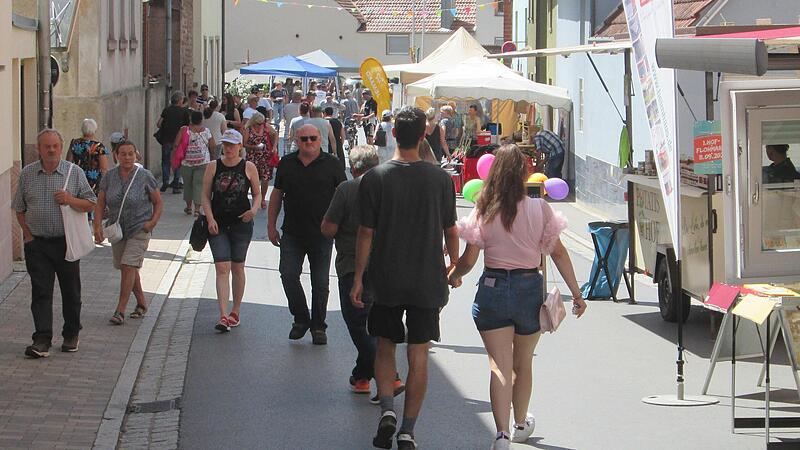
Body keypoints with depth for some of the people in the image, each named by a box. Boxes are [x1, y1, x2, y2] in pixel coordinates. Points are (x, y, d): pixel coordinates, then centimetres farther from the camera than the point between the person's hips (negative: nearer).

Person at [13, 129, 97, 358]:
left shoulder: (74, 172, 1)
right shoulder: (27, 174, 4)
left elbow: (90, 203, 3)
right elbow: (19, 208, 11)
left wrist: (71, 200, -15)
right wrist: (27, 233, 0)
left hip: (67, 242, 0)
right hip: (37, 243, 0)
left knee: (71, 291, 9)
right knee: (41, 292, -5)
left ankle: (71, 335, 24)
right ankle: (42, 341, -7)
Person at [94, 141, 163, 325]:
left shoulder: (145, 177, -8)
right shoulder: (109, 177, 0)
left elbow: (158, 203, 0)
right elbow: (100, 204, 2)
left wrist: (152, 222, -14)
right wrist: (98, 226, -11)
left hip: (139, 229, -5)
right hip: (118, 230, 5)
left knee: (128, 266, -14)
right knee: (128, 268, 14)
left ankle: (120, 310, -13)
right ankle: (141, 303, 33)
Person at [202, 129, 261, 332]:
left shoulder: (249, 168, 0)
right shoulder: (213, 167, 1)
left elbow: (257, 193, 8)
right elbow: (205, 196, 3)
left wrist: (254, 209, -12)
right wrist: (210, 219, -10)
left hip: (241, 224, 0)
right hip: (218, 225, 0)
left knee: (237, 268, 11)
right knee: (222, 268, -9)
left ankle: (235, 312, 25)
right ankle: (223, 316, -15)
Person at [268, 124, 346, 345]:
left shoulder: (331, 164, -2)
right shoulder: (286, 163, 6)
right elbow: (277, 194, 13)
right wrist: (271, 225, 10)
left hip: (322, 234, -2)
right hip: (292, 234, 2)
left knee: (320, 283, 4)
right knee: (288, 275, -7)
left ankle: (318, 327, 16)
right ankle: (301, 318, 12)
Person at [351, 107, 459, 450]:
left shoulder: (374, 178, -9)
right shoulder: (440, 179, -6)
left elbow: (366, 233, -6)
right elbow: (451, 231, 2)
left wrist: (358, 278, 3)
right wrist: (455, 267, 19)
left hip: (386, 280, 0)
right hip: (428, 280, 0)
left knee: (385, 346, 16)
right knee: (418, 355, 5)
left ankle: (387, 409, -3)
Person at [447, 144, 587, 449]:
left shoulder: (483, 212, -6)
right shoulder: (539, 209, -6)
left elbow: (468, 259, -5)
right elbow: (558, 253, -3)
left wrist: (453, 275, 17)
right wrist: (576, 293, 4)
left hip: (492, 288, -1)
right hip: (530, 288, 1)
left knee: (500, 366, -2)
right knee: (523, 363, 20)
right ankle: (521, 425, 38)